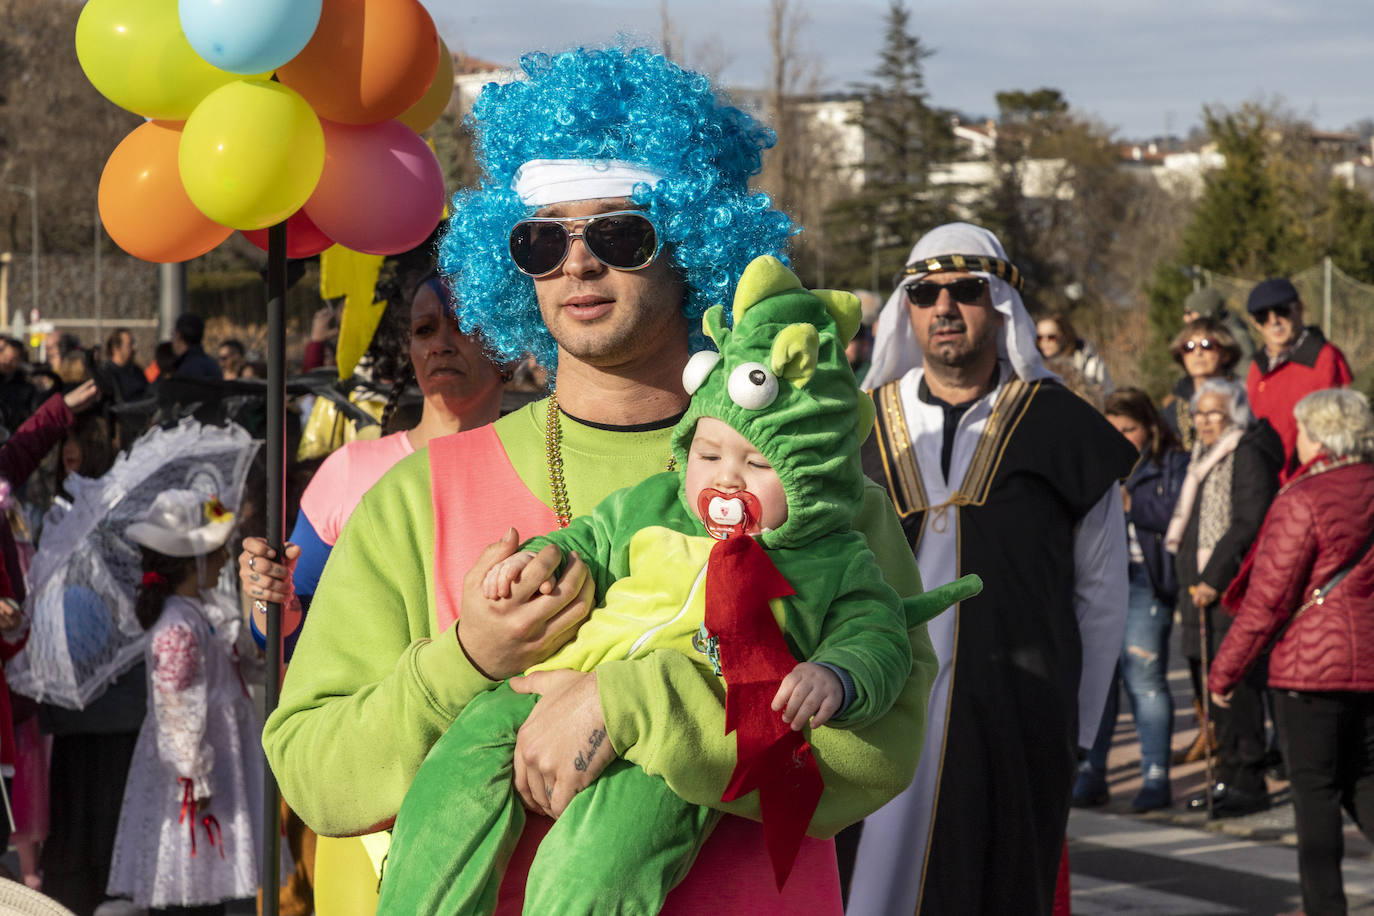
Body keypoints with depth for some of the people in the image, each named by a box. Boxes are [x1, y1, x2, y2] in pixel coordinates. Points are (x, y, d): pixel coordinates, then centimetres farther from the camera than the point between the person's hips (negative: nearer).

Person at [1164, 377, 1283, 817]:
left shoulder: (1248, 457, -9)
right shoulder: (1202, 458, 21)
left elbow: (1249, 525, -17)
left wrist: (1213, 580, -19)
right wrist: (1190, 580, 18)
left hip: (1234, 588, -10)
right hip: (1200, 587, 10)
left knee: (1234, 686, -10)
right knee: (1208, 683, 10)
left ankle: (1246, 783, -7)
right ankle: (1229, 777, 17)